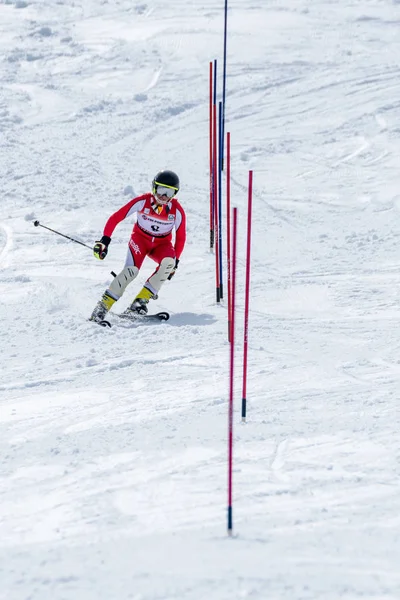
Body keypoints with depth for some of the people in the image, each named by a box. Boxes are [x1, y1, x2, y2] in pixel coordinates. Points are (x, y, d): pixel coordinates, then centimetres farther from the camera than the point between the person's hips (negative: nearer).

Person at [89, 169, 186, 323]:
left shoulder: (177, 211, -16)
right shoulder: (142, 201, -22)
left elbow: (181, 237, -1)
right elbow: (116, 218, -17)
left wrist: (175, 261, -3)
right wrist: (105, 240, -23)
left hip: (162, 244, 2)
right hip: (140, 238, -2)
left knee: (168, 263, -31)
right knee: (131, 270, -28)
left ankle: (141, 301, -24)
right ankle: (103, 305, -22)